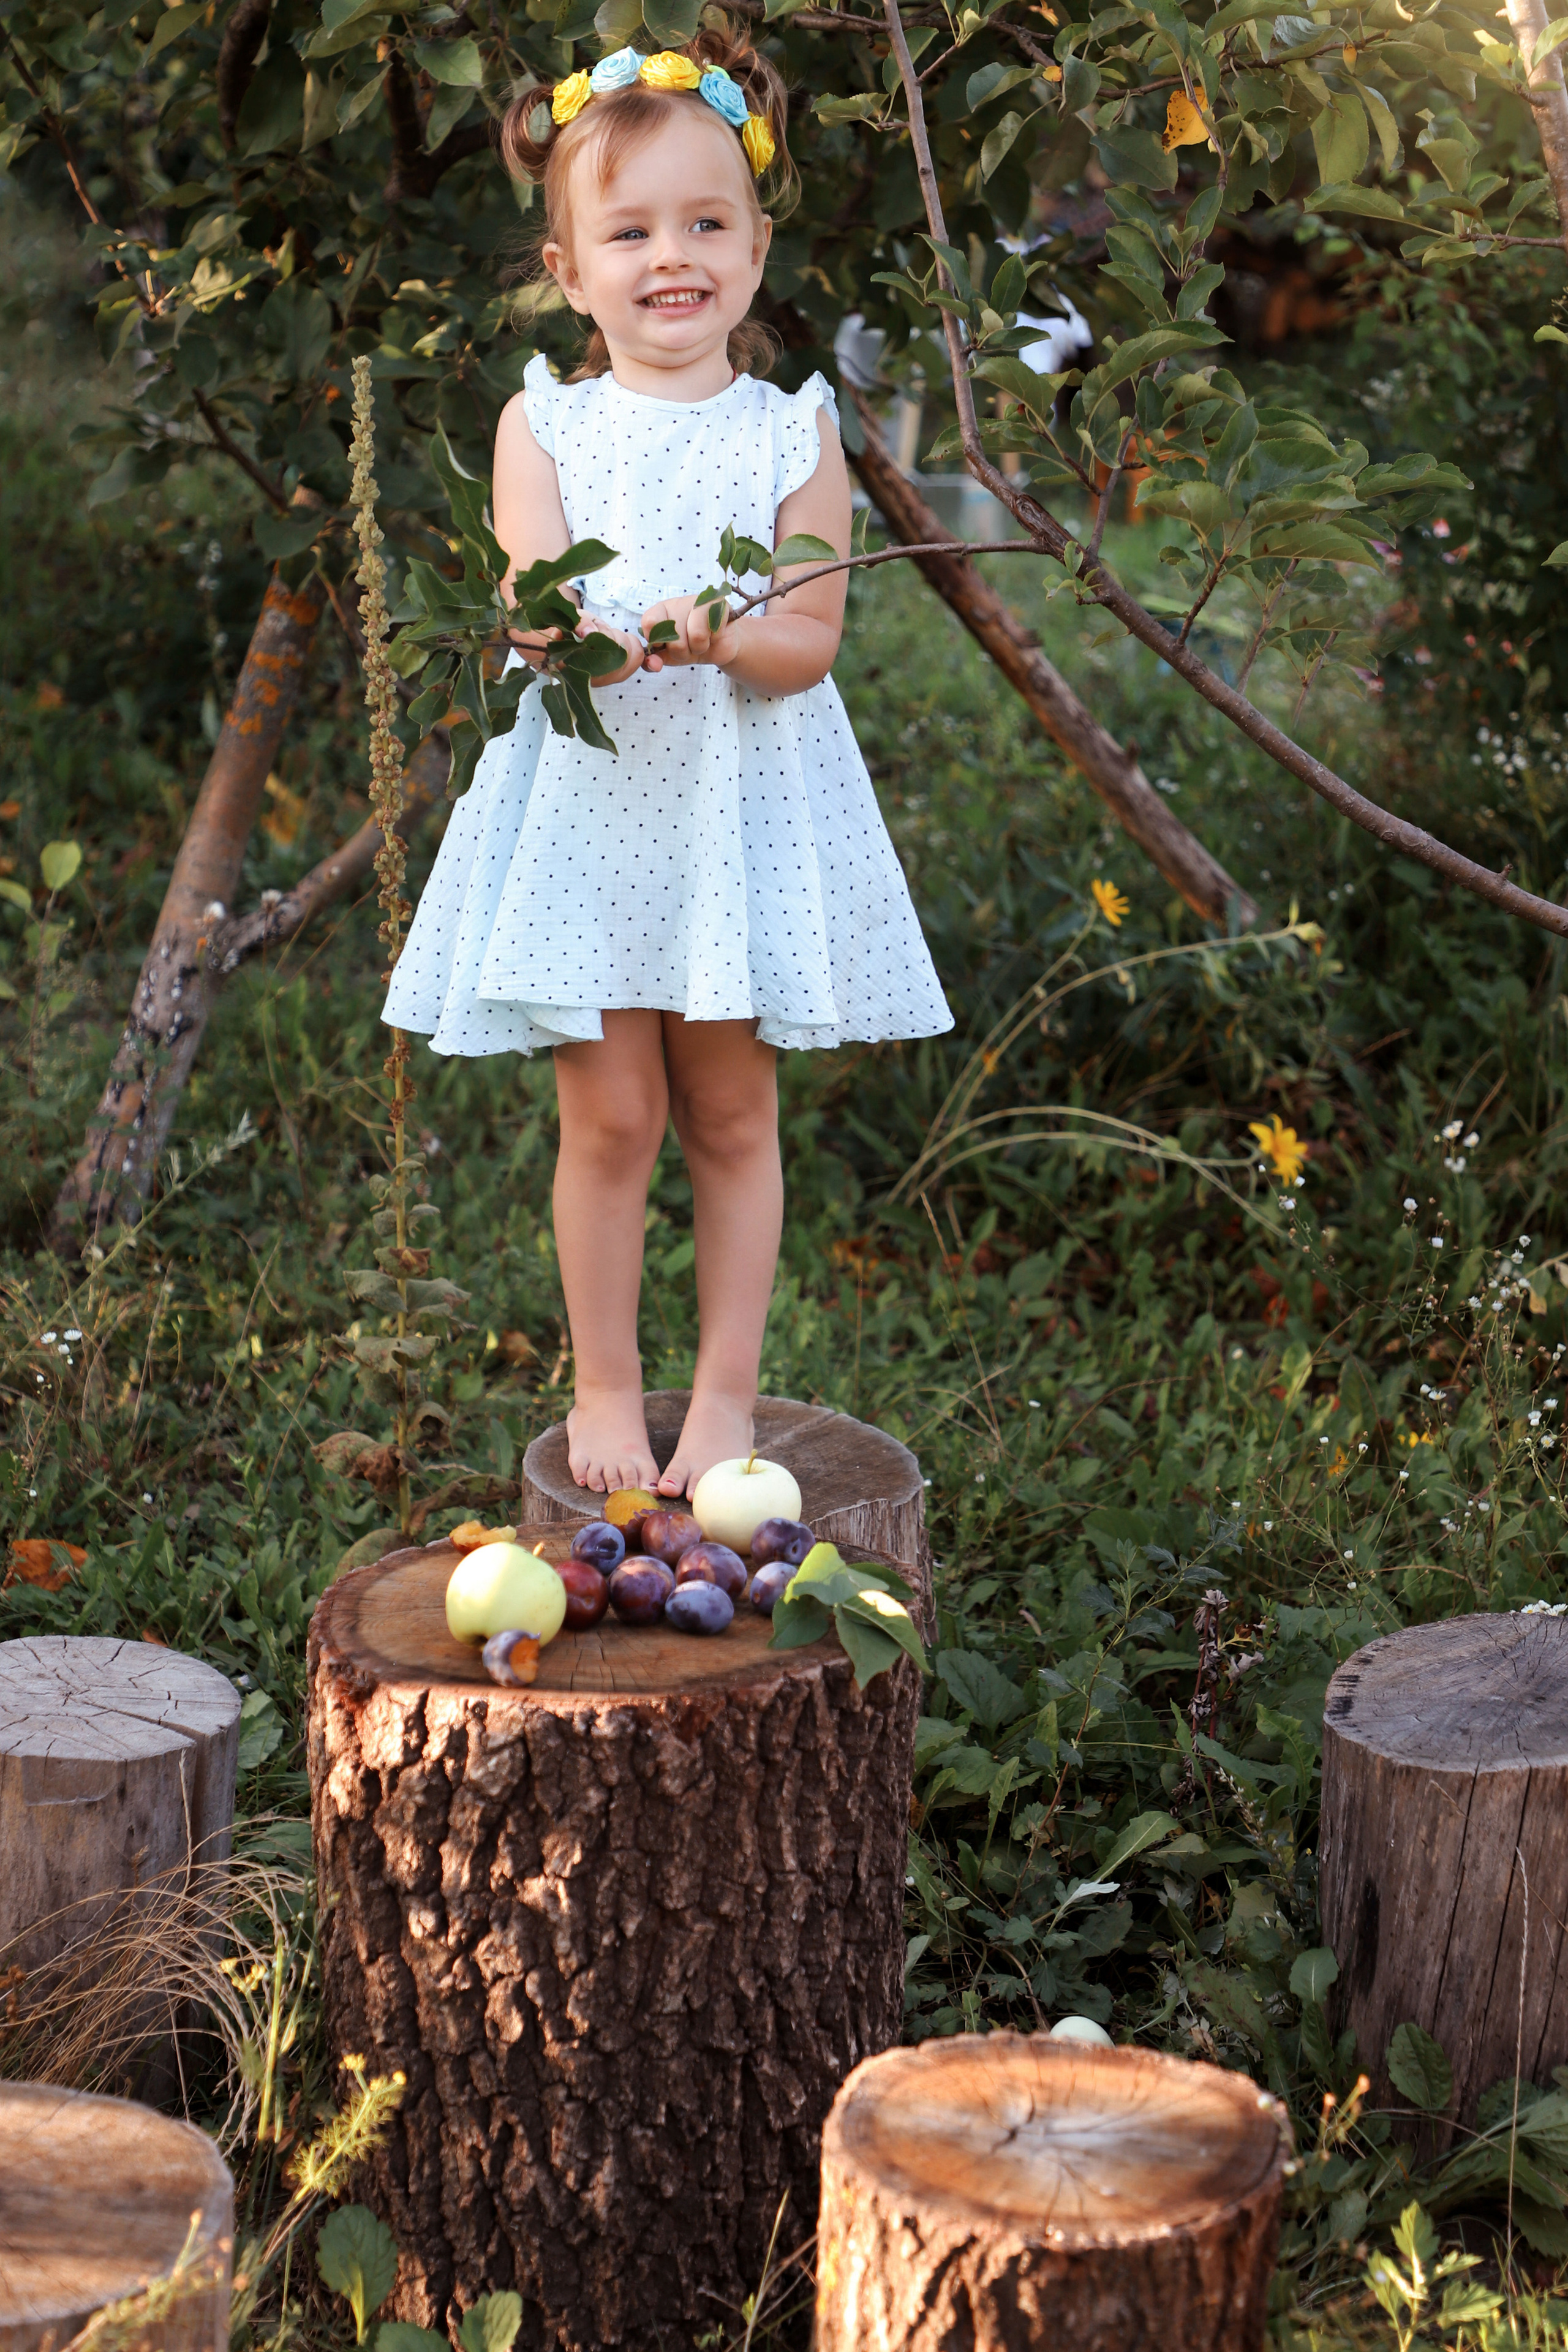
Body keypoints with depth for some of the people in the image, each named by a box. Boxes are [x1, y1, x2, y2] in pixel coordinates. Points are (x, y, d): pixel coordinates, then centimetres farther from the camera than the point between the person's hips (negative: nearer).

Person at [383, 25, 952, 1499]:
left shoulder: (791, 433, 2)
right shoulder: (542, 425, 3)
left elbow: (812, 640, -4)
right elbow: (534, 606, -8)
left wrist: (724, 637, -26)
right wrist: (588, 640, -31)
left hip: (742, 797, 0)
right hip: (587, 797, 0)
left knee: (729, 1108, 5)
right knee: (610, 1110, 1)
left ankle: (727, 1391, 17)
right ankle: (604, 1388, 17)